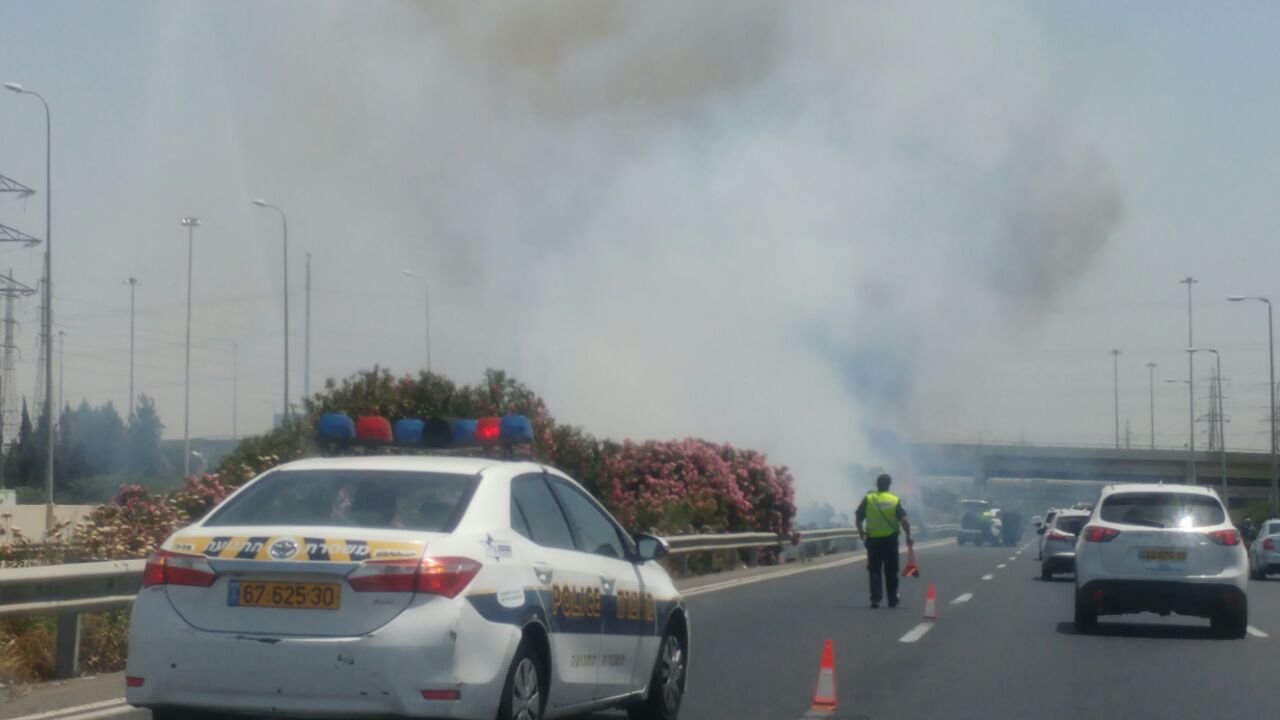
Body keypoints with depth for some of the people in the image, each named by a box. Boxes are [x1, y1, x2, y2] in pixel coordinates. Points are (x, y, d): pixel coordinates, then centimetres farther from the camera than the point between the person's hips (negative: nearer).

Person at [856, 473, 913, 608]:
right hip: (890, 540, 0)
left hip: (873, 540, 0)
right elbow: (904, 520, -11)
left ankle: (876, 599, -9)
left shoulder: (868, 499, -2)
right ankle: (892, 600, 17)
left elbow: (859, 518, 0)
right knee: (891, 571, 11)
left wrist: (861, 532, 16)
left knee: (875, 571, 4)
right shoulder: (895, 500, -3)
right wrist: (908, 536, -3)